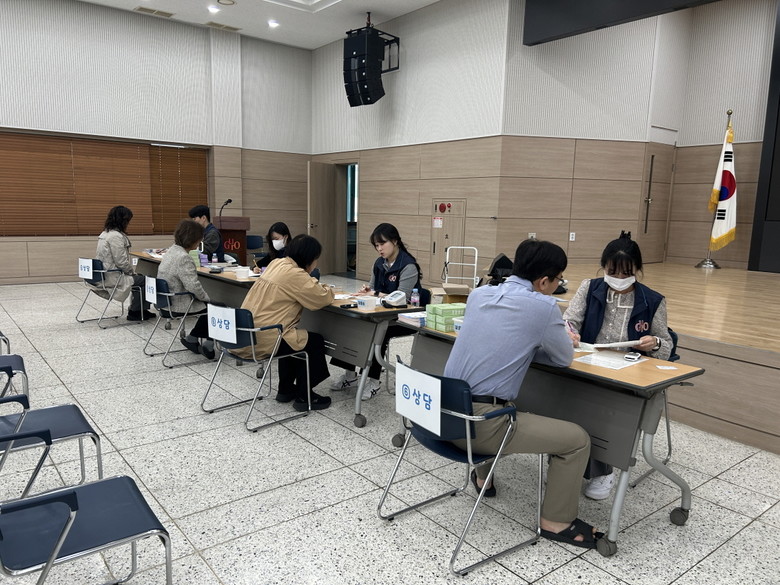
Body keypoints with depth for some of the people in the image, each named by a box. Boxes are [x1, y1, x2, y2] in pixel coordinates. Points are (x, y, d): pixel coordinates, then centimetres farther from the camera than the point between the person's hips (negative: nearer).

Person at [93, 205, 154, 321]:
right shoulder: (116, 236, -19)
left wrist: (132, 271, 13)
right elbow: (122, 262, -22)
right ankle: (134, 312, 9)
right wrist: (132, 272, -4)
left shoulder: (105, 234, 13)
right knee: (144, 279, -1)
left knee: (140, 277, 20)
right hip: (114, 278, -10)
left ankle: (141, 310, 23)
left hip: (104, 276, 10)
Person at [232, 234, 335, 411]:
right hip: (262, 342, -9)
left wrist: (316, 286, 10)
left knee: (293, 334, 31)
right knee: (316, 341, 7)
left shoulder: (276, 263, 11)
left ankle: (286, 389, 38)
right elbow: (322, 299, -12)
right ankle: (304, 397, 16)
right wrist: (328, 290, 10)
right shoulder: (294, 274, -16)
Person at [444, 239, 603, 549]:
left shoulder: (479, 294, 8)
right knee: (577, 439, 7)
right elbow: (564, 358, 6)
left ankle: (483, 478, 52)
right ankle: (556, 521, 22)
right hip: (479, 423, -7)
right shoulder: (542, 306, -10)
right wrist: (548, 340, 25)